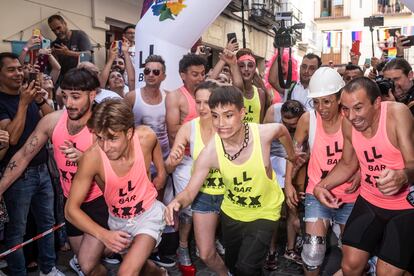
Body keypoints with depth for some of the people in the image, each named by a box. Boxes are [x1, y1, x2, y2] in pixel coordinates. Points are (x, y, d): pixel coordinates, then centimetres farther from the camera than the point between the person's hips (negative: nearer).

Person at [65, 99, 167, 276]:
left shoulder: (146, 137, -25)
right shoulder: (92, 157, -29)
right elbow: (71, 209, -21)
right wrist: (103, 235, -30)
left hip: (148, 214, -1)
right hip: (117, 220, 2)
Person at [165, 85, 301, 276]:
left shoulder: (264, 133, -29)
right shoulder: (210, 152, -28)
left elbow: (282, 131, -4)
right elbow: (190, 191, -22)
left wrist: (292, 154, 14)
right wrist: (178, 202, -45)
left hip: (265, 212, -2)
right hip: (232, 212, 2)